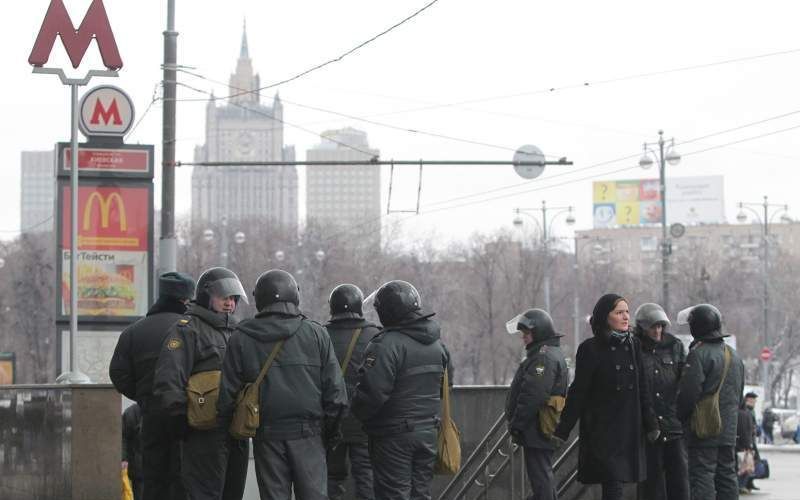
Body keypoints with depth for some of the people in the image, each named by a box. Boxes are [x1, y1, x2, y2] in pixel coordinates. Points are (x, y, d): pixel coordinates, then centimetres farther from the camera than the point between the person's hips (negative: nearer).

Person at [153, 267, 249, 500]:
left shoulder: (235, 332, 23)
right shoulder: (187, 330, -4)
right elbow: (168, 381, -13)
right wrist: (181, 418, -18)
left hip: (237, 434, 9)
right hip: (205, 434, -9)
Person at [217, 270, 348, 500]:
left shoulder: (241, 339, 1)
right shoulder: (316, 333, 1)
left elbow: (227, 394, 1)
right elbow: (335, 388, 1)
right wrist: (331, 430, 11)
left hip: (267, 435, 0)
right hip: (308, 435, 0)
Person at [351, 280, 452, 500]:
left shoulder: (386, 344, -19)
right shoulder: (437, 343, 10)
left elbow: (372, 391, -23)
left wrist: (359, 413, -5)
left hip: (393, 436, -7)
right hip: (428, 432, 7)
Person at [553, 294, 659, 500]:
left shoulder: (633, 345, 10)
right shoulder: (590, 349, -6)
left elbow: (642, 388, 14)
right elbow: (578, 393, -5)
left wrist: (651, 424, 10)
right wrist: (562, 430, -8)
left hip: (630, 428, 5)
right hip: (602, 427, -5)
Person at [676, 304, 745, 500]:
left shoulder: (698, 354, -13)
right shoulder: (734, 355, 15)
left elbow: (688, 394, -16)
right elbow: (739, 396, 21)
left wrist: (680, 418, -3)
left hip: (703, 431, -8)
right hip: (729, 430, 8)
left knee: (702, 477, -8)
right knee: (727, 476, 11)